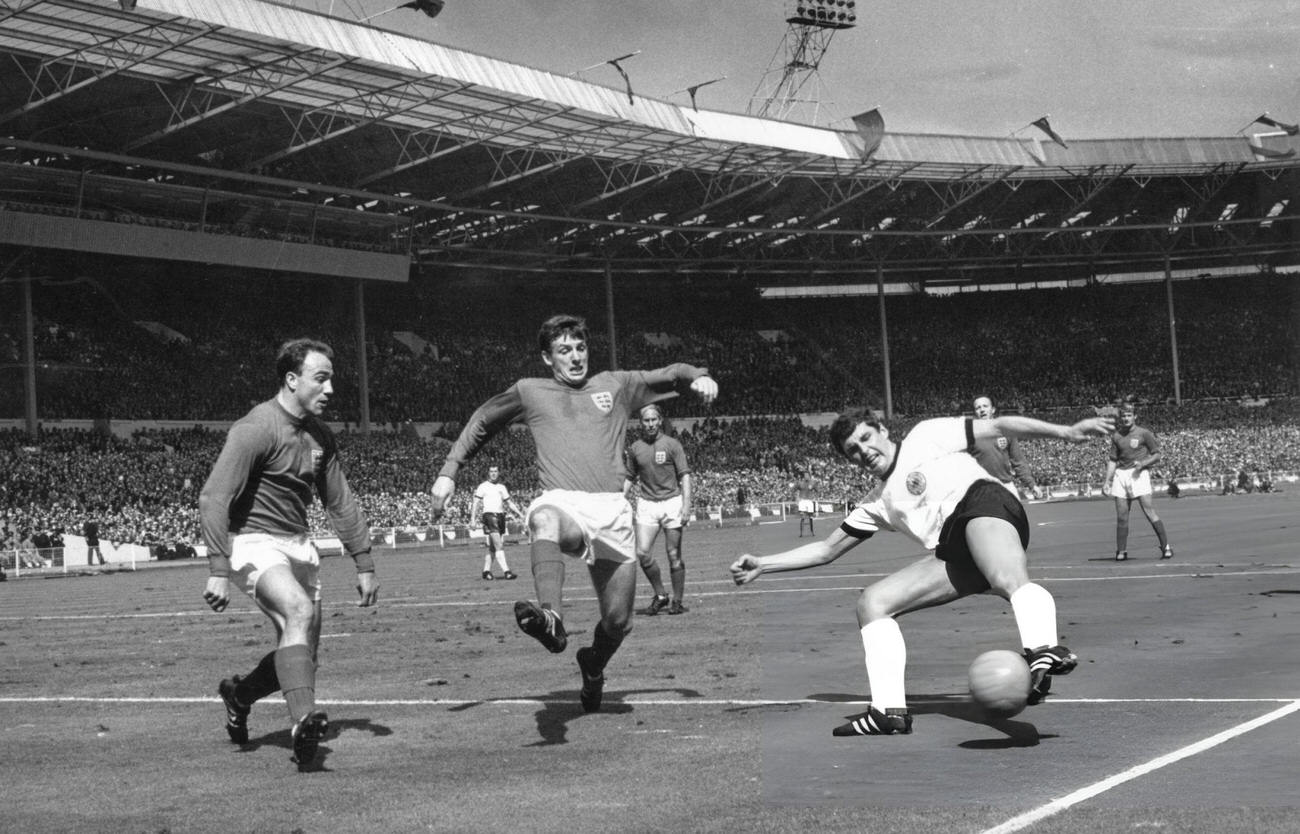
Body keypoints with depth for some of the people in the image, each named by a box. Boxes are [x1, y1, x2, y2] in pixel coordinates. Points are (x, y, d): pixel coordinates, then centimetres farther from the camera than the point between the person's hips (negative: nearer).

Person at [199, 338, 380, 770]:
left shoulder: (319, 434, 7)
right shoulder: (255, 429, -17)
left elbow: (340, 501, 16)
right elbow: (213, 499, -21)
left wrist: (364, 564, 14)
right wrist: (218, 570, -28)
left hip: (299, 544, 8)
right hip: (253, 542, -8)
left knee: (303, 653, 8)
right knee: (299, 609, -33)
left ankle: (239, 693, 35)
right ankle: (302, 720, -41)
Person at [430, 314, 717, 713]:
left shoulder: (615, 385, 20)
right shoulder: (530, 392, 18)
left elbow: (672, 374, 28)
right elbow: (481, 422, 29)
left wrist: (698, 376, 5)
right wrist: (448, 472, 22)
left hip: (612, 510, 2)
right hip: (562, 502, -2)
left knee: (617, 621, 3)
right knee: (545, 520, -42)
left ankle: (593, 667, 38)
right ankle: (551, 619, -63)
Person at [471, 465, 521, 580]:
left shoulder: (502, 487, 18)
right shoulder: (483, 487, 1)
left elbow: (510, 503, 22)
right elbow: (476, 503, -1)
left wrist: (521, 515, 13)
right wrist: (473, 519, -11)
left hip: (501, 516, 6)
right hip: (489, 515, -6)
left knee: (492, 547, 8)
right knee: (498, 546, -14)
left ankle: (486, 571, 16)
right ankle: (506, 571, -20)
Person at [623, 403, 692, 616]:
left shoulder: (672, 444, -1)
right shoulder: (635, 448, 7)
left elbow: (684, 475, -3)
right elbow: (630, 478, 18)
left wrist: (686, 505, -11)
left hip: (672, 501, -3)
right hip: (647, 503, 3)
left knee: (673, 555, -1)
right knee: (642, 553, -9)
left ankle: (677, 601, 9)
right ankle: (660, 596, 9)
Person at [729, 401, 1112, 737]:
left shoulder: (927, 436, 17)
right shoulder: (878, 505, 30)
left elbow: (998, 425, 14)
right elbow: (827, 549, 33)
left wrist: (1065, 431, 4)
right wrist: (762, 565, 25)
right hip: (953, 553, 6)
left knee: (1011, 581, -39)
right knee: (871, 602, -3)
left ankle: (1043, 650, -67)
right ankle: (889, 710, -11)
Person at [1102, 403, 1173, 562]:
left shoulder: (1144, 434, 0)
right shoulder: (1116, 436, 11)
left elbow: (1157, 455, 3)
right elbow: (1113, 460, 16)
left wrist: (1143, 463, -13)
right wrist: (1107, 480, 8)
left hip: (1139, 474, -4)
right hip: (1120, 475, 4)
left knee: (1149, 512, -11)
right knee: (1121, 516, 1)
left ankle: (1166, 546, -5)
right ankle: (1121, 551, 7)